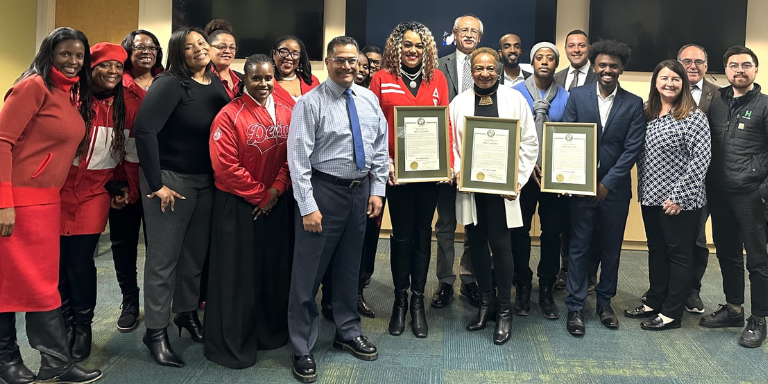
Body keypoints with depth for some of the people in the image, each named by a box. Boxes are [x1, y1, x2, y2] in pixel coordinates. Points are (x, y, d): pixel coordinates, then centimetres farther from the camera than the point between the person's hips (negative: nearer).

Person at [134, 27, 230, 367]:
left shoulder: (217, 85, 7)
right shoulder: (170, 84, -12)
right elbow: (144, 130, -20)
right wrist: (156, 183, -20)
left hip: (207, 181, 6)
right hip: (171, 179, -6)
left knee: (197, 251, 14)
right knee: (164, 257, 3)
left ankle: (187, 313, 33)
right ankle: (156, 331, 15)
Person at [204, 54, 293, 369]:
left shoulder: (285, 113, 5)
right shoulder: (230, 115, -11)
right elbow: (226, 166, -17)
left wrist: (275, 191, -9)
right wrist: (259, 194, -12)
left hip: (275, 204, 5)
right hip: (238, 205, -5)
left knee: (274, 267, 14)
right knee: (238, 272, 4)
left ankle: (271, 332, 33)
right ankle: (232, 344, 20)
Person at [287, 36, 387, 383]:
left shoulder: (369, 100, 6)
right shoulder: (310, 103, -10)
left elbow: (380, 146, 11)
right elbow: (298, 158, -14)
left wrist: (377, 190, 5)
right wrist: (307, 206, -18)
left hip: (361, 191, 5)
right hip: (323, 190, -5)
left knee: (349, 267, 19)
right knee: (309, 272, 0)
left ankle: (348, 332, 37)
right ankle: (302, 348, 15)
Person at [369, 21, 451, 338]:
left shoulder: (437, 79, 7)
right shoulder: (383, 78, 2)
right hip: (397, 170, -2)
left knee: (423, 234, 9)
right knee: (401, 235, 7)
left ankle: (418, 299, 23)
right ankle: (400, 299, 22)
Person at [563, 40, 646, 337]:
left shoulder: (633, 104, 1)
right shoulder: (577, 96, 1)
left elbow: (633, 148, -4)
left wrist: (607, 184, -11)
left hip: (614, 188, 1)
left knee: (611, 248, 11)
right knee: (579, 247, 3)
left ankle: (605, 301, 27)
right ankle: (575, 306, 12)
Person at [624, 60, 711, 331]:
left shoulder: (694, 117, -10)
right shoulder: (647, 114, 8)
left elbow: (700, 160, -15)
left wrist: (679, 196, -18)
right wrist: (643, 189, 6)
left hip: (680, 201, -6)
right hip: (651, 197, 6)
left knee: (679, 254, 5)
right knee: (656, 250, 16)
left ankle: (671, 313, 15)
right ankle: (654, 303, 29)